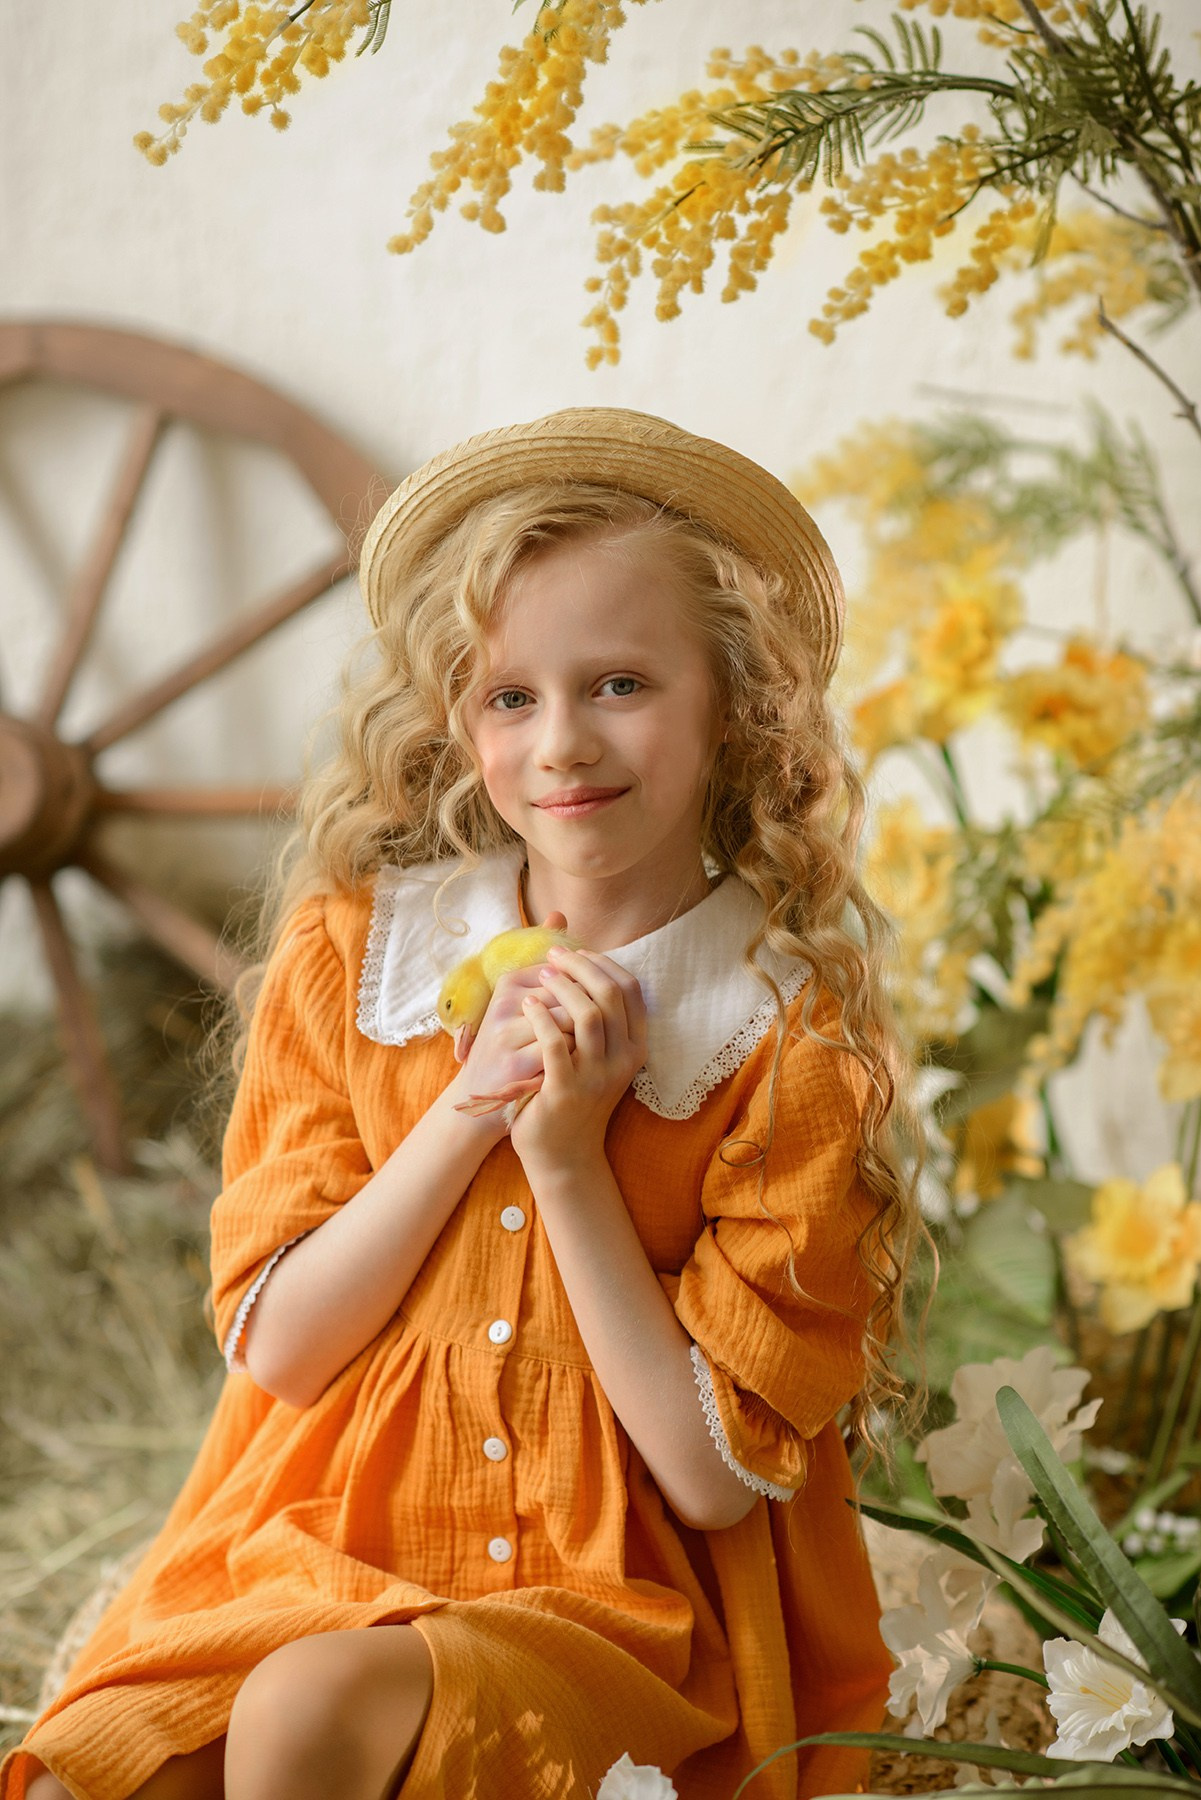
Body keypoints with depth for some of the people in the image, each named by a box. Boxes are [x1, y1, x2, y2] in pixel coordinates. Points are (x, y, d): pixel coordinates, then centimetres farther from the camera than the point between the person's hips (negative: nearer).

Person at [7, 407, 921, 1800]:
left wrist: (567, 1154, -17)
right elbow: (274, 1343, -1)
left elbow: (713, 1474, -9)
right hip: (312, 1556, 3)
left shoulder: (793, 1041, -7)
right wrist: (468, 1109, -14)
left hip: (618, 1598, -2)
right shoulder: (350, 951, 2)